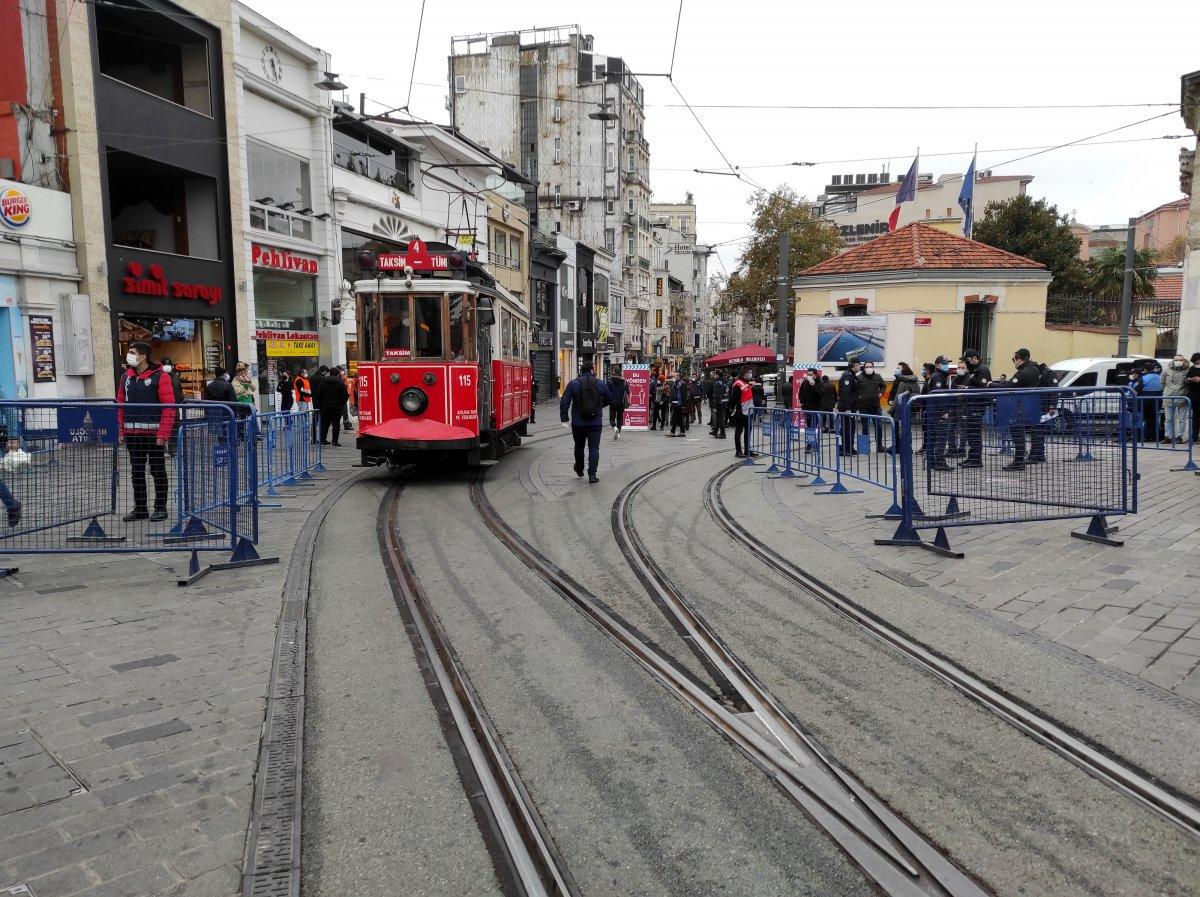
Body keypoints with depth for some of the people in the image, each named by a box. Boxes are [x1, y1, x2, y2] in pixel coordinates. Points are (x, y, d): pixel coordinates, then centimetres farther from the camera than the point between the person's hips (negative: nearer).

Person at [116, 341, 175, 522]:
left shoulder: (160, 377, -8)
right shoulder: (126, 377, 11)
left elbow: (169, 407, -12)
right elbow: (120, 405, 15)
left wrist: (163, 435, -16)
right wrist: (122, 430, 7)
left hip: (153, 434, -6)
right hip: (132, 434, 6)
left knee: (157, 471, 4)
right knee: (136, 472, 12)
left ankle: (160, 508, 14)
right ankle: (140, 508, 21)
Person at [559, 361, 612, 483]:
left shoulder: (573, 384, -4)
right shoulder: (600, 384, -2)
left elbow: (564, 402, -9)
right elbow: (609, 400, 10)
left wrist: (564, 418, -5)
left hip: (578, 423, 1)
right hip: (596, 422, -1)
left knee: (579, 446, 19)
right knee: (594, 448, 2)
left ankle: (579, 470, 37)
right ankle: (592, 475, -6)